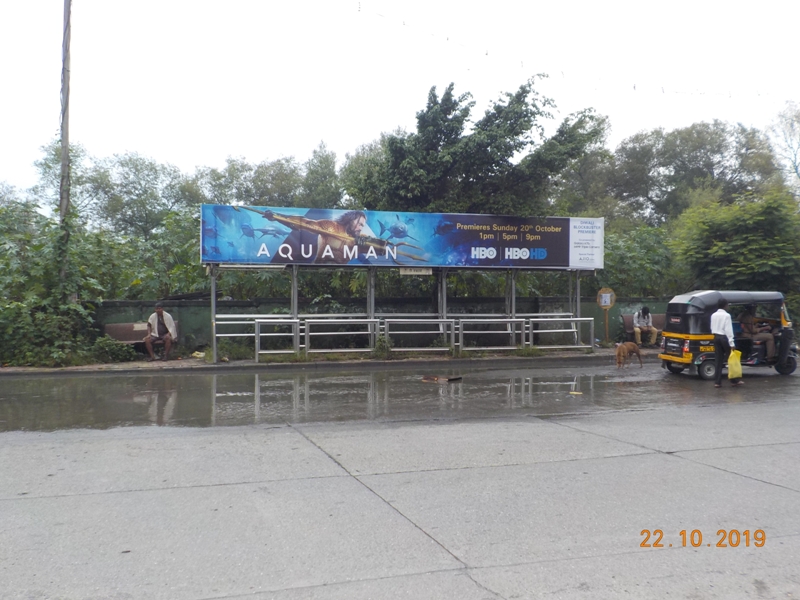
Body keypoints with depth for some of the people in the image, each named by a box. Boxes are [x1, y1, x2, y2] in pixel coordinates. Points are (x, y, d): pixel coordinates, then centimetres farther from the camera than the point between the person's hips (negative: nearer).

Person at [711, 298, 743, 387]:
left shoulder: (713, 315, 7)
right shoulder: (726, 315, -12)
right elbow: (728, 330, -15)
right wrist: (732, 343, -15)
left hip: (716, 338, 6)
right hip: (724, 338, -6)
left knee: (719, 360, 7)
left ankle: (718, 382, 4)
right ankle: (735, 380, 11)